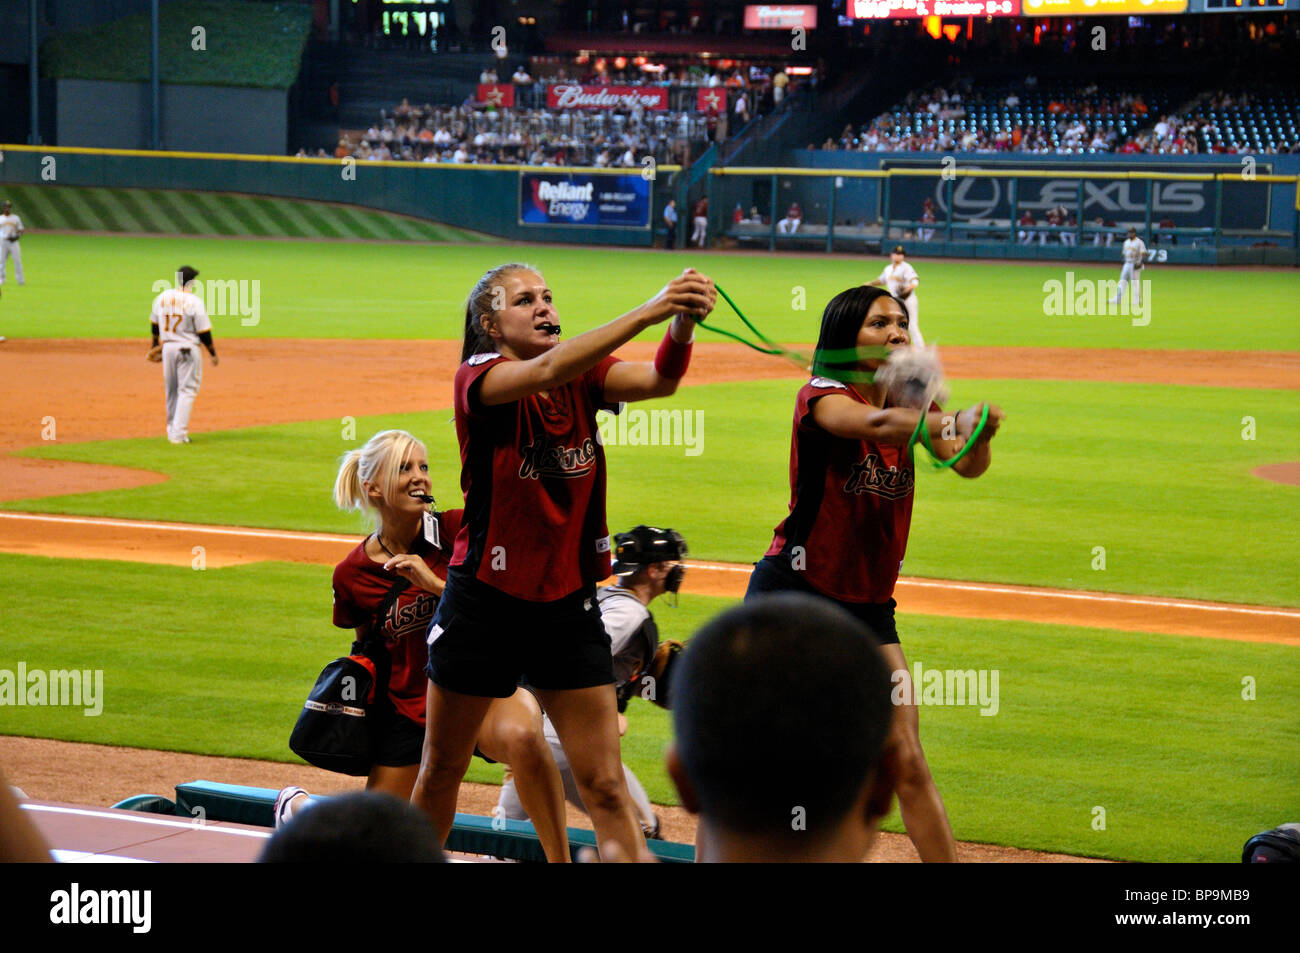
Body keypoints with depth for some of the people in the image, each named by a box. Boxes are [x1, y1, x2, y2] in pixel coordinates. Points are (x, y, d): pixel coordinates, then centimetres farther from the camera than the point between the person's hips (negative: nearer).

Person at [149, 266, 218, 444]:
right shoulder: (194, 302, -15)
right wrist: (213, 354, -1)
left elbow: (154, 324, 14)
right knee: (187, 390, -1)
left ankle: (172, 429, 26)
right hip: (188, 349, -5)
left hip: (167, 347, 5)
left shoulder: (162, 297, 1)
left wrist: (155, 345, 31)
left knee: (171, 390, 17)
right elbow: (204, 332, -12)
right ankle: (179, 433, -9)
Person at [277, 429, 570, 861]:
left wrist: (435, 583, -24)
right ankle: (295, 804, 47)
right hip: (408, 707, 2)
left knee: (522, 735, -40)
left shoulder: (457, 529, -10)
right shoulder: (352, 574, -4)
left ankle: (560, 859, -28)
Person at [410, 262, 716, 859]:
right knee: (441, 770, 13)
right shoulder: (480, 378, -13)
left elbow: (659, 380, -18)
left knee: (604, 786, 0)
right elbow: (547, 370, -34)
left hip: (568, 604, 3)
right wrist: (649, 310, -44)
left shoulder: (583, 378, 0)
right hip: (484, 604, -3)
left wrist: (684, 323, -41)